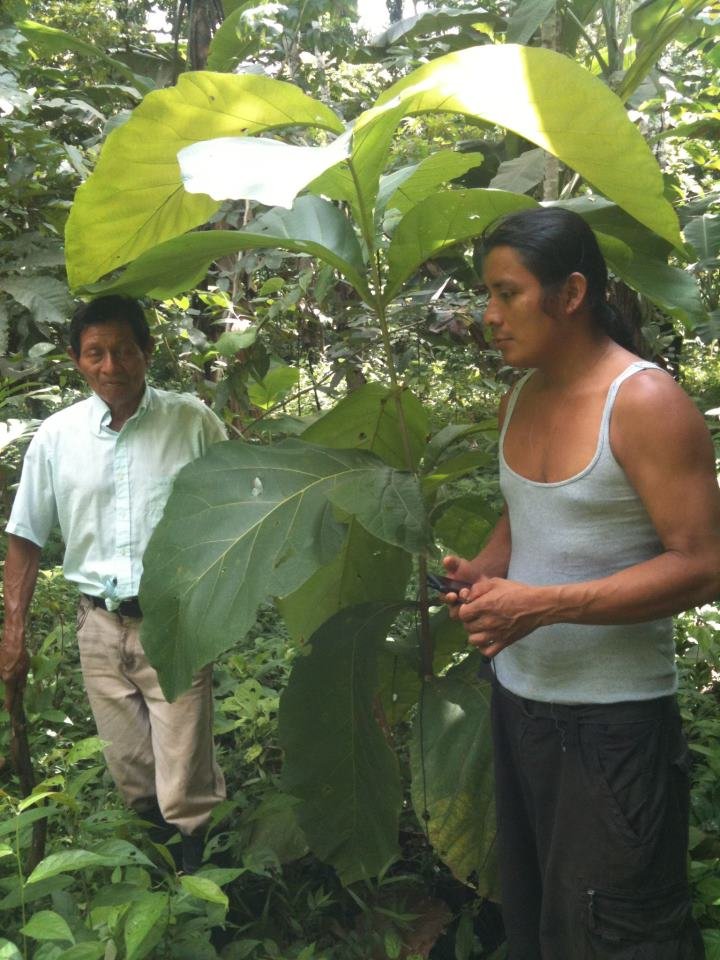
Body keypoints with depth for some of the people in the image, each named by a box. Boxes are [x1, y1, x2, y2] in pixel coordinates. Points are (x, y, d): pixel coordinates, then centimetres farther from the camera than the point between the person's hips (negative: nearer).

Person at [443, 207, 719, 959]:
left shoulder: (646, 403, -17)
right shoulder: (518, 399, 6)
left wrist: (542, 605, -26)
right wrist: (483, 573, -3)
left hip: (613, 720, -7)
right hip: (517, 700, 7)